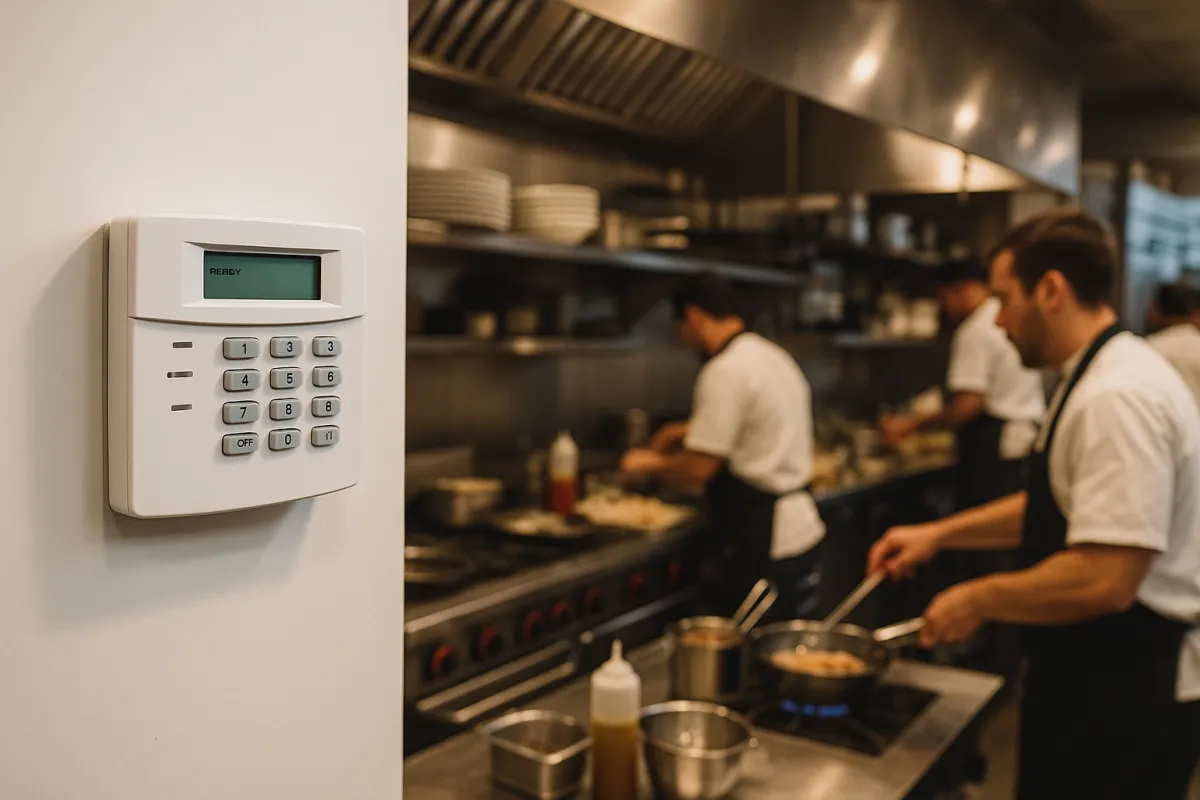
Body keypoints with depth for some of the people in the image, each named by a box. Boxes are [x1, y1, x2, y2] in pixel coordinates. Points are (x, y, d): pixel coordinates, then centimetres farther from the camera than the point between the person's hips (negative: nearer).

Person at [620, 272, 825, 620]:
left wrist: (651, 463, -1)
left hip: (760, 543, -9)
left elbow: (699, 469, -19)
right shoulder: (774, 356, 12)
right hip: (801, 529, 10)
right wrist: (692, 431, 27)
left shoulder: (725, 372, -17)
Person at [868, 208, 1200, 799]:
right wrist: (941, 534, 12)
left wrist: (979, 600, -17)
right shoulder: (1099, 378, 9)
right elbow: (1057, 507, 20)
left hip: (1123, 700, -9)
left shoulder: (1117, 396, -25)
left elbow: (1104, 580, -31)